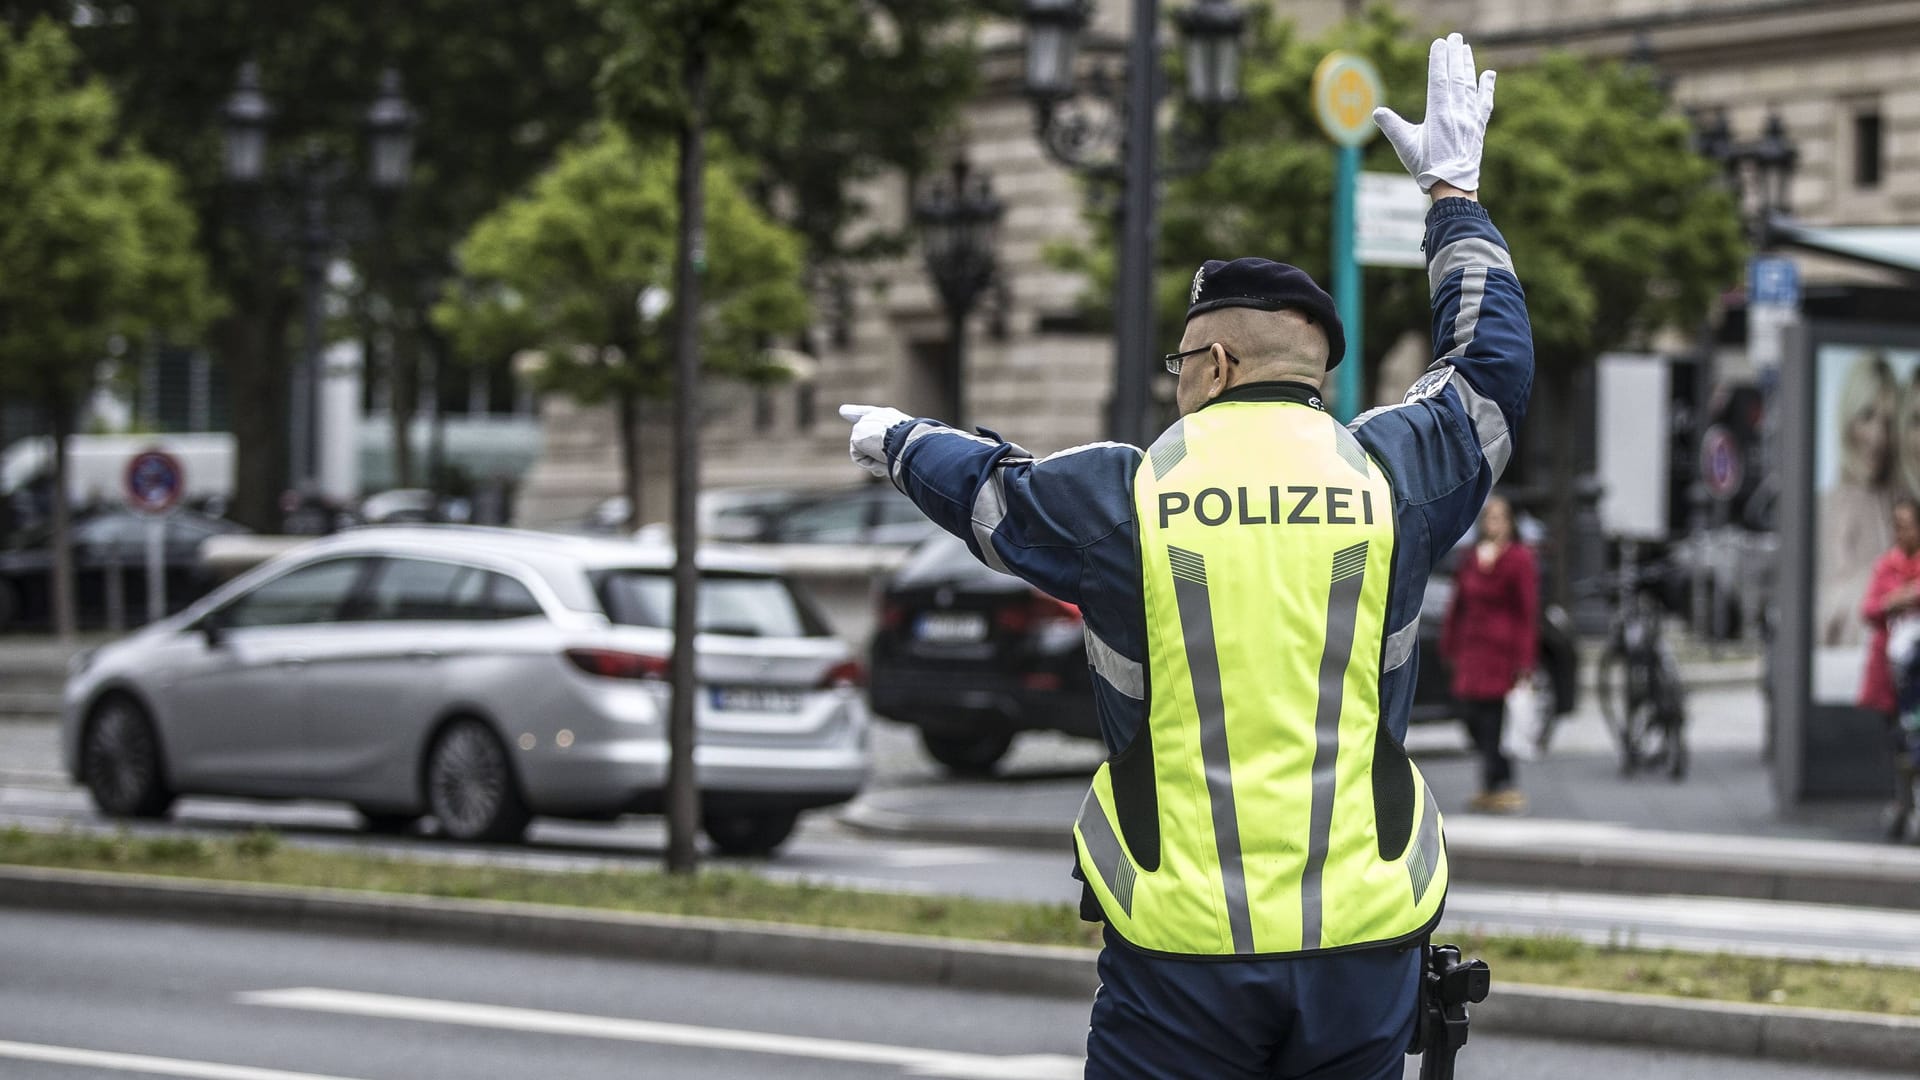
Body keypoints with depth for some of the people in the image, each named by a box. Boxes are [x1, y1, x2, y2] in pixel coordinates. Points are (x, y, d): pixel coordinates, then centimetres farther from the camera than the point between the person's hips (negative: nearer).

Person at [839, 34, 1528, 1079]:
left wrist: (896, 441, 43)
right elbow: (1493, 364, 21)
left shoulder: (1122, 495, -1)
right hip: (1366, 938, 2)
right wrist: (1454, 192, 34)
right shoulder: (1388, 474, 2)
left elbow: (981, 485, 20)